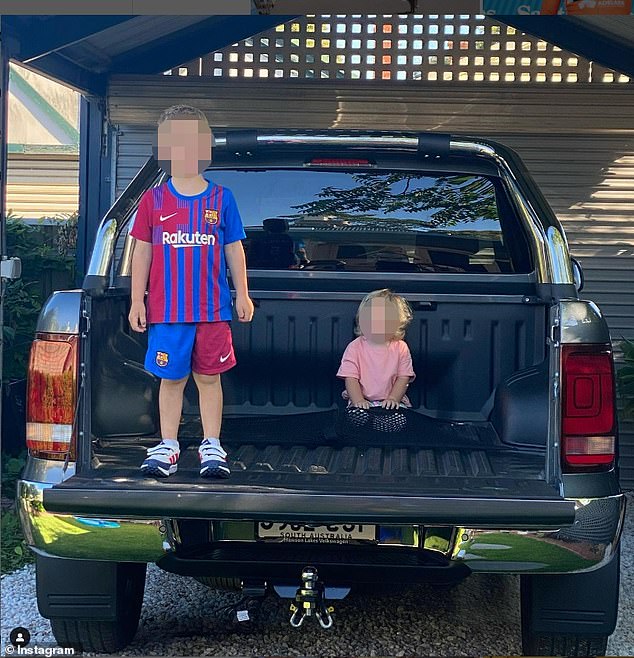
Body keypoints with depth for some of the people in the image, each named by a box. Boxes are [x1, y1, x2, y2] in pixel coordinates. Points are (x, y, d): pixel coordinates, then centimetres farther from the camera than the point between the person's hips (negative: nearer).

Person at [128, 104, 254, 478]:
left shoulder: (221, 199, 5)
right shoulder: (153, 200, 4)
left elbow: (235, 250, 9)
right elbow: (142, 252, 6)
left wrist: (242, 294, 7)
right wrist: (137, 301, 3)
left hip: (213, 308, 0)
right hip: (167, 309, 0)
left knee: (209, 377, 6)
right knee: (172, 378, 7)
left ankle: (212, 446, 13)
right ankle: (168, 446, 15)